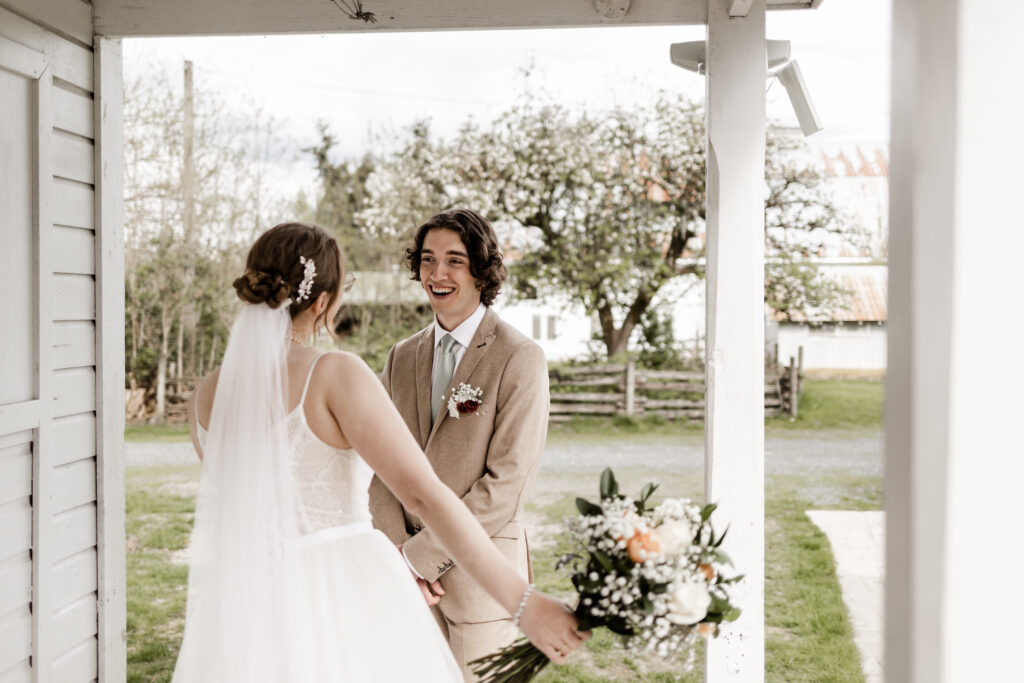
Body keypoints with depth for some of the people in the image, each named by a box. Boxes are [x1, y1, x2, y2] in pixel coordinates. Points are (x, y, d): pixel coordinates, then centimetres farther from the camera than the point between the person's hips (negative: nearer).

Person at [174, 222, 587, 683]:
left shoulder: (206, 396, 4)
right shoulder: (336, 375, -13)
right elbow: (425, 495, -19)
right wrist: (524, 603, -17)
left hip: (248, 608, 5)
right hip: (343, 603, -5)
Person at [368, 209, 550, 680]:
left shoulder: (520, 359, -8)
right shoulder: (401, 358, 10)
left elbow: (507, 483, -13)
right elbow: (383, 470, 8)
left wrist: (421, 554, -12)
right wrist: (400, 551, -7)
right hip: (409, 574, 4)